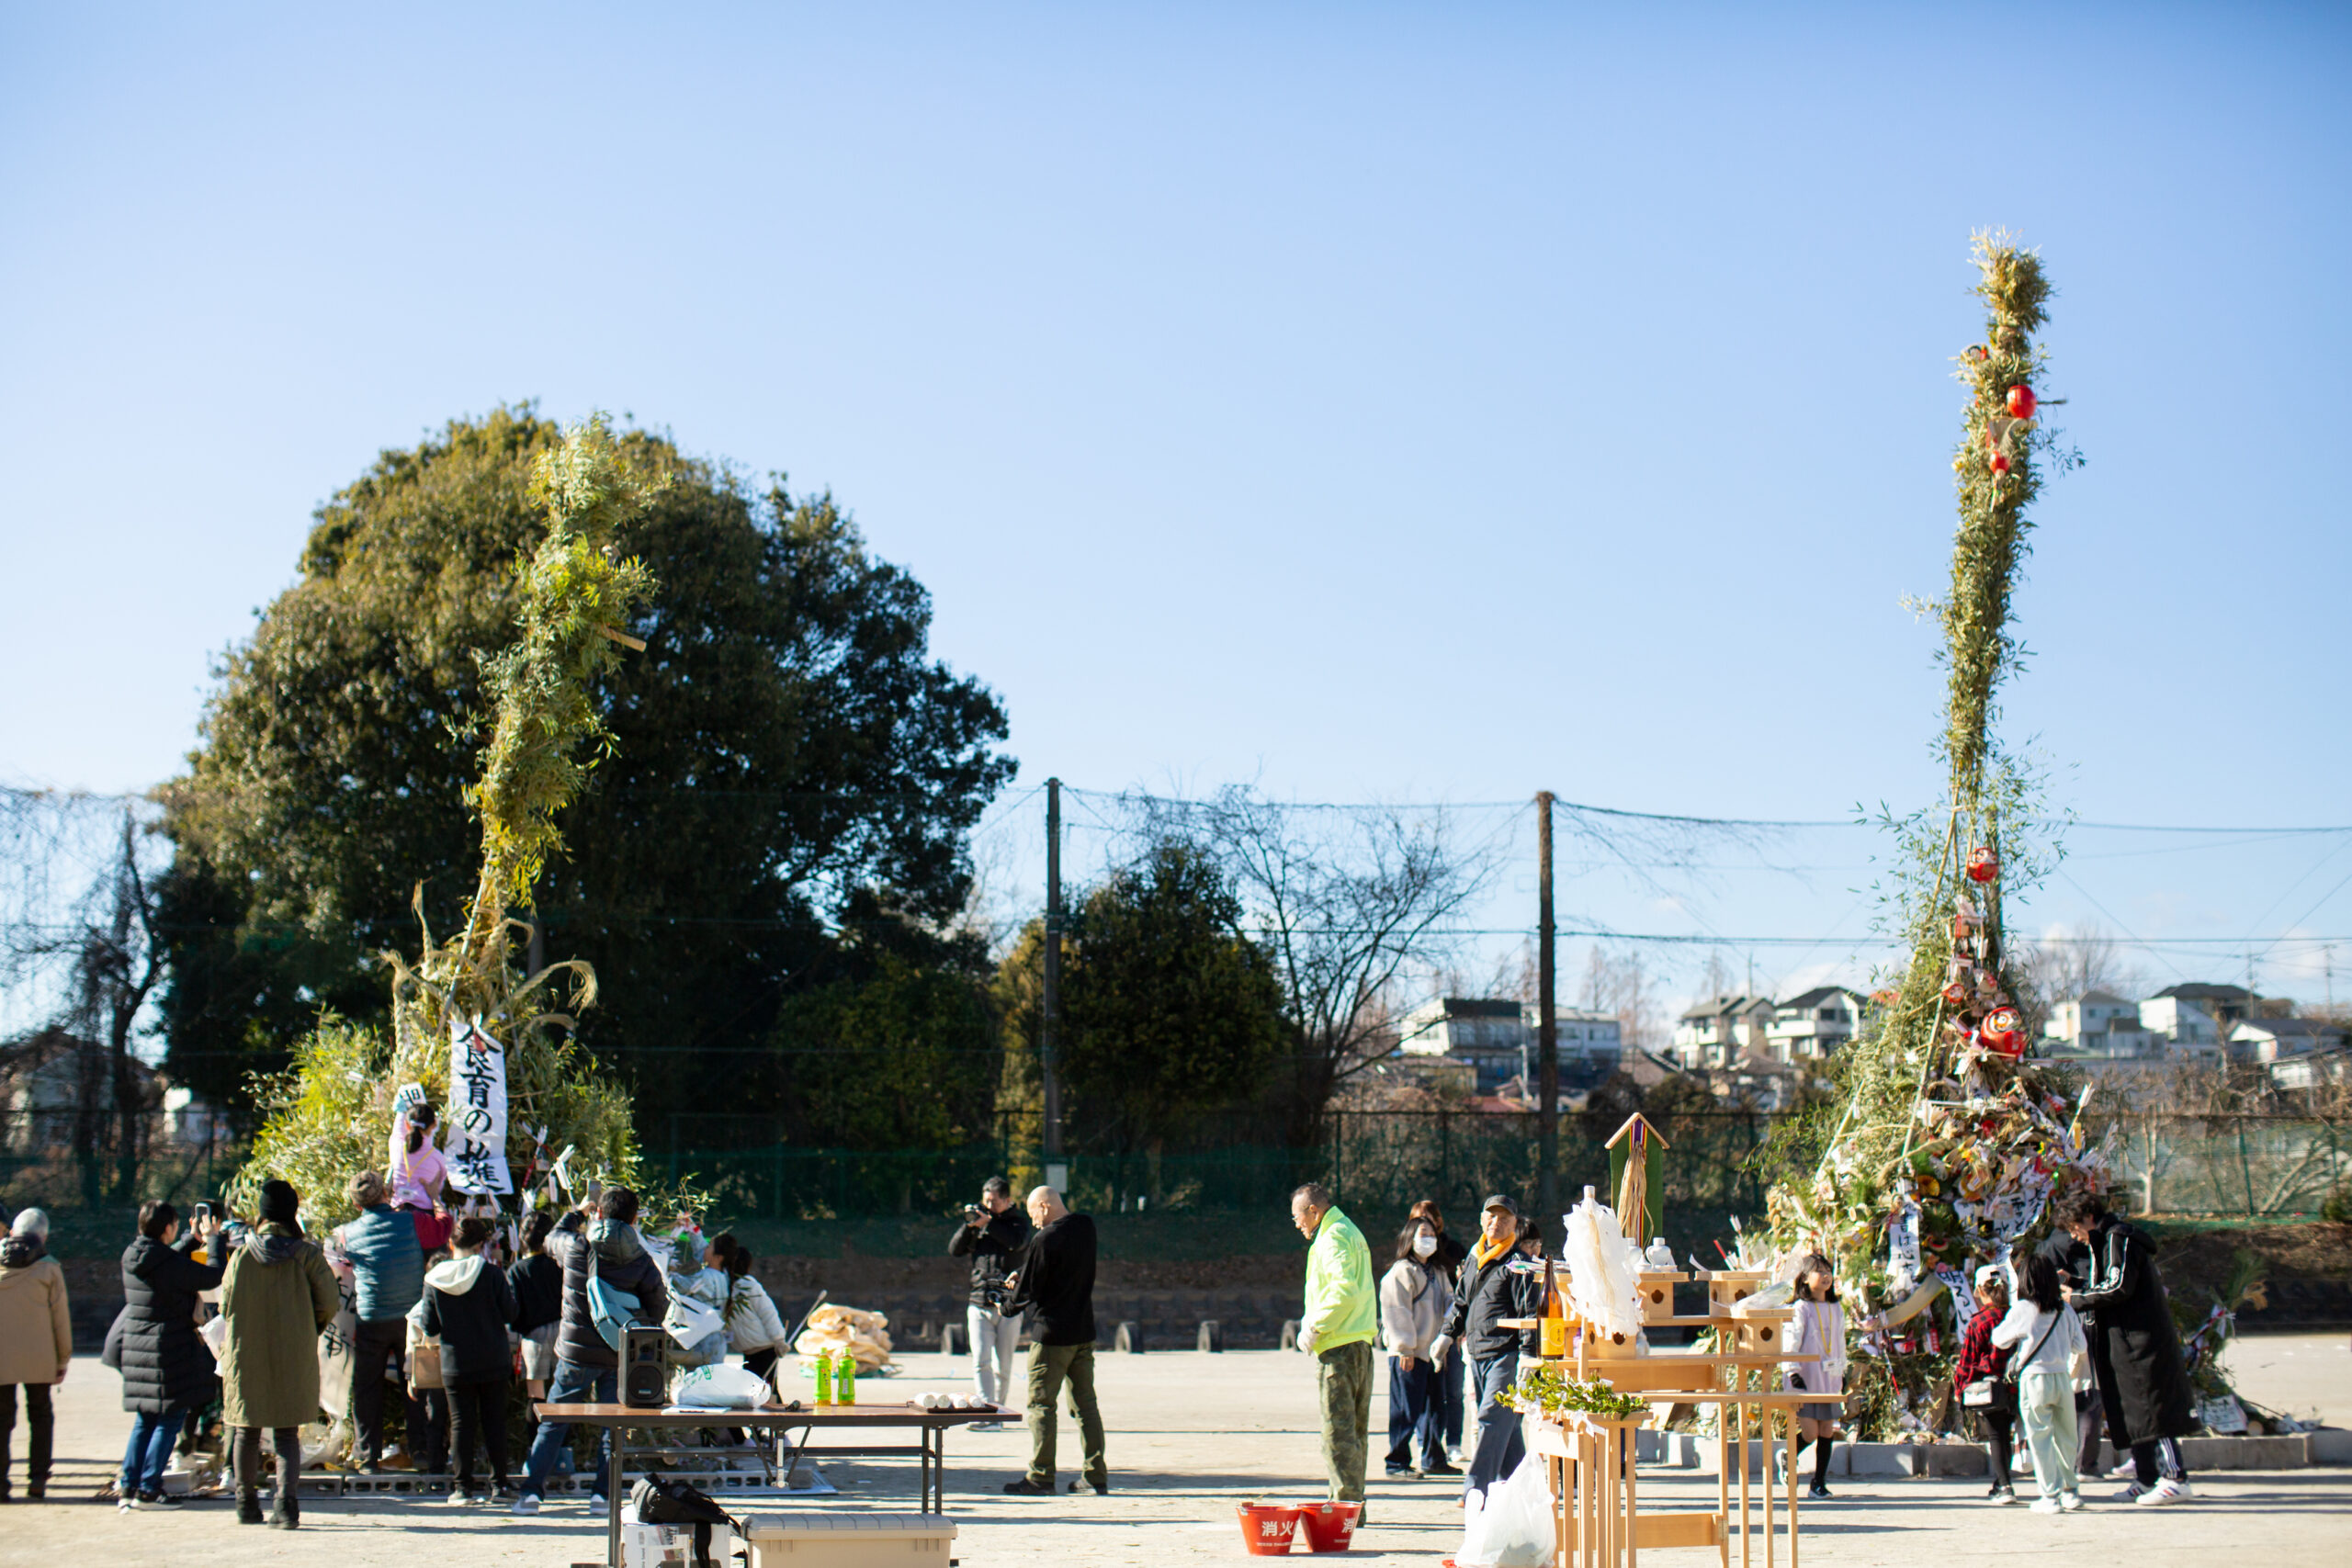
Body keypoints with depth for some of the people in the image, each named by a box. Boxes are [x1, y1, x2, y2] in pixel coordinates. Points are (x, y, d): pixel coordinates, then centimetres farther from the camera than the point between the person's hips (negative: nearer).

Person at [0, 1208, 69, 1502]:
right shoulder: (48, 1268, -5)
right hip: (38, 1357, -1)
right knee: (40, 1415, 11)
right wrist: (63, 1358, 7)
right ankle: (37, 1480, 4)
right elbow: (60, 1317, -2)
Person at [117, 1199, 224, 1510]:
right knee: (169, 1419, 1)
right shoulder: (169, 1263, -19)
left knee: (145, 1418, 17)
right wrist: (213, 1239, 3)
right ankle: (149, 1487, 0)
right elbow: (213, 1276, -11)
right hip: (169, 1349, -8)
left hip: (136, 1346, 8)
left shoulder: (131, 1258, 3)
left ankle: (128, 1483, 13)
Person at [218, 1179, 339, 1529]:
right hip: (293, 1356, -1)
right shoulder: (306, 1254, -8)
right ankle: (287, 1503, -11)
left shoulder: (241, 1254, -4)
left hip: (245, 1354, 1)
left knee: (246, 1431, 15)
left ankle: (247, 1504, 23)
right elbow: (330, 1304, -6)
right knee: (287, 1434, 5)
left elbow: (224, 1305, 2)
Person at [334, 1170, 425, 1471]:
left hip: (370, 1322, 0)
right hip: (410, 1319, 0)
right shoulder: (409, 1223, -6)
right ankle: (419, 1452, 9)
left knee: (366, 1389, 9)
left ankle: (368, 1455, 9)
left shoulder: (349, 1233, -5)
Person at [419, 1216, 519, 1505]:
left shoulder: (433, 1280, -5)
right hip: (493, 1362, 0)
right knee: (494, 1421, 9)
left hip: (454, 1365, 0)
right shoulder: (491, 1275, -10)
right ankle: (499, 1483, 10)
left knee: (461, 1424, 6)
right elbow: (509, 1314, -4)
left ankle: (463, 1486, 6)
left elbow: (430, 1329, -2)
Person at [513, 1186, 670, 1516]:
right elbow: (658, 1312, 0)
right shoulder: (642, 1262, -7)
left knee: (553, 1423, 9)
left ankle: (531, 1491, 5)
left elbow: (552, 1239, 18)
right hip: (619, 1356, 0)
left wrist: (577, 1212, 31)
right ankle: (603, 1494, 6)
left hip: (576, 1353, 0)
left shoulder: (577, 1247, -7)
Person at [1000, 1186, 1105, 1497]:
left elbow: (1029, 1288, -10)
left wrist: (1009, 1306, 11)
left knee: (1040, 1404, 0)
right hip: (1084, 1331, 7)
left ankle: (1040, 1477, 0)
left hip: (1052, 1335, -7)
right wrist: (1021, 1272, 11)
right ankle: (1096, 1475, 8)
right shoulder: (1086, 1227, 6)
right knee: (1085, 1404, 10)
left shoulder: (1045, 1239, -16)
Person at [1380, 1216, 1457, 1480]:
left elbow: (1448, 1302, 19)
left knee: (1432, 1408, 14)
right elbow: (1397, 1312, -13)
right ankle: (1397, 1463, 1)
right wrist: (1405, 1349, -16)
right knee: (1406, 1411, -5)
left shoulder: (1437, 1273, 19)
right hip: (1408, 1353, -8)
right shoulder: (1401, 1272, -9)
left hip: (1432, 1351, 8)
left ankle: (1433, 1460, 24)